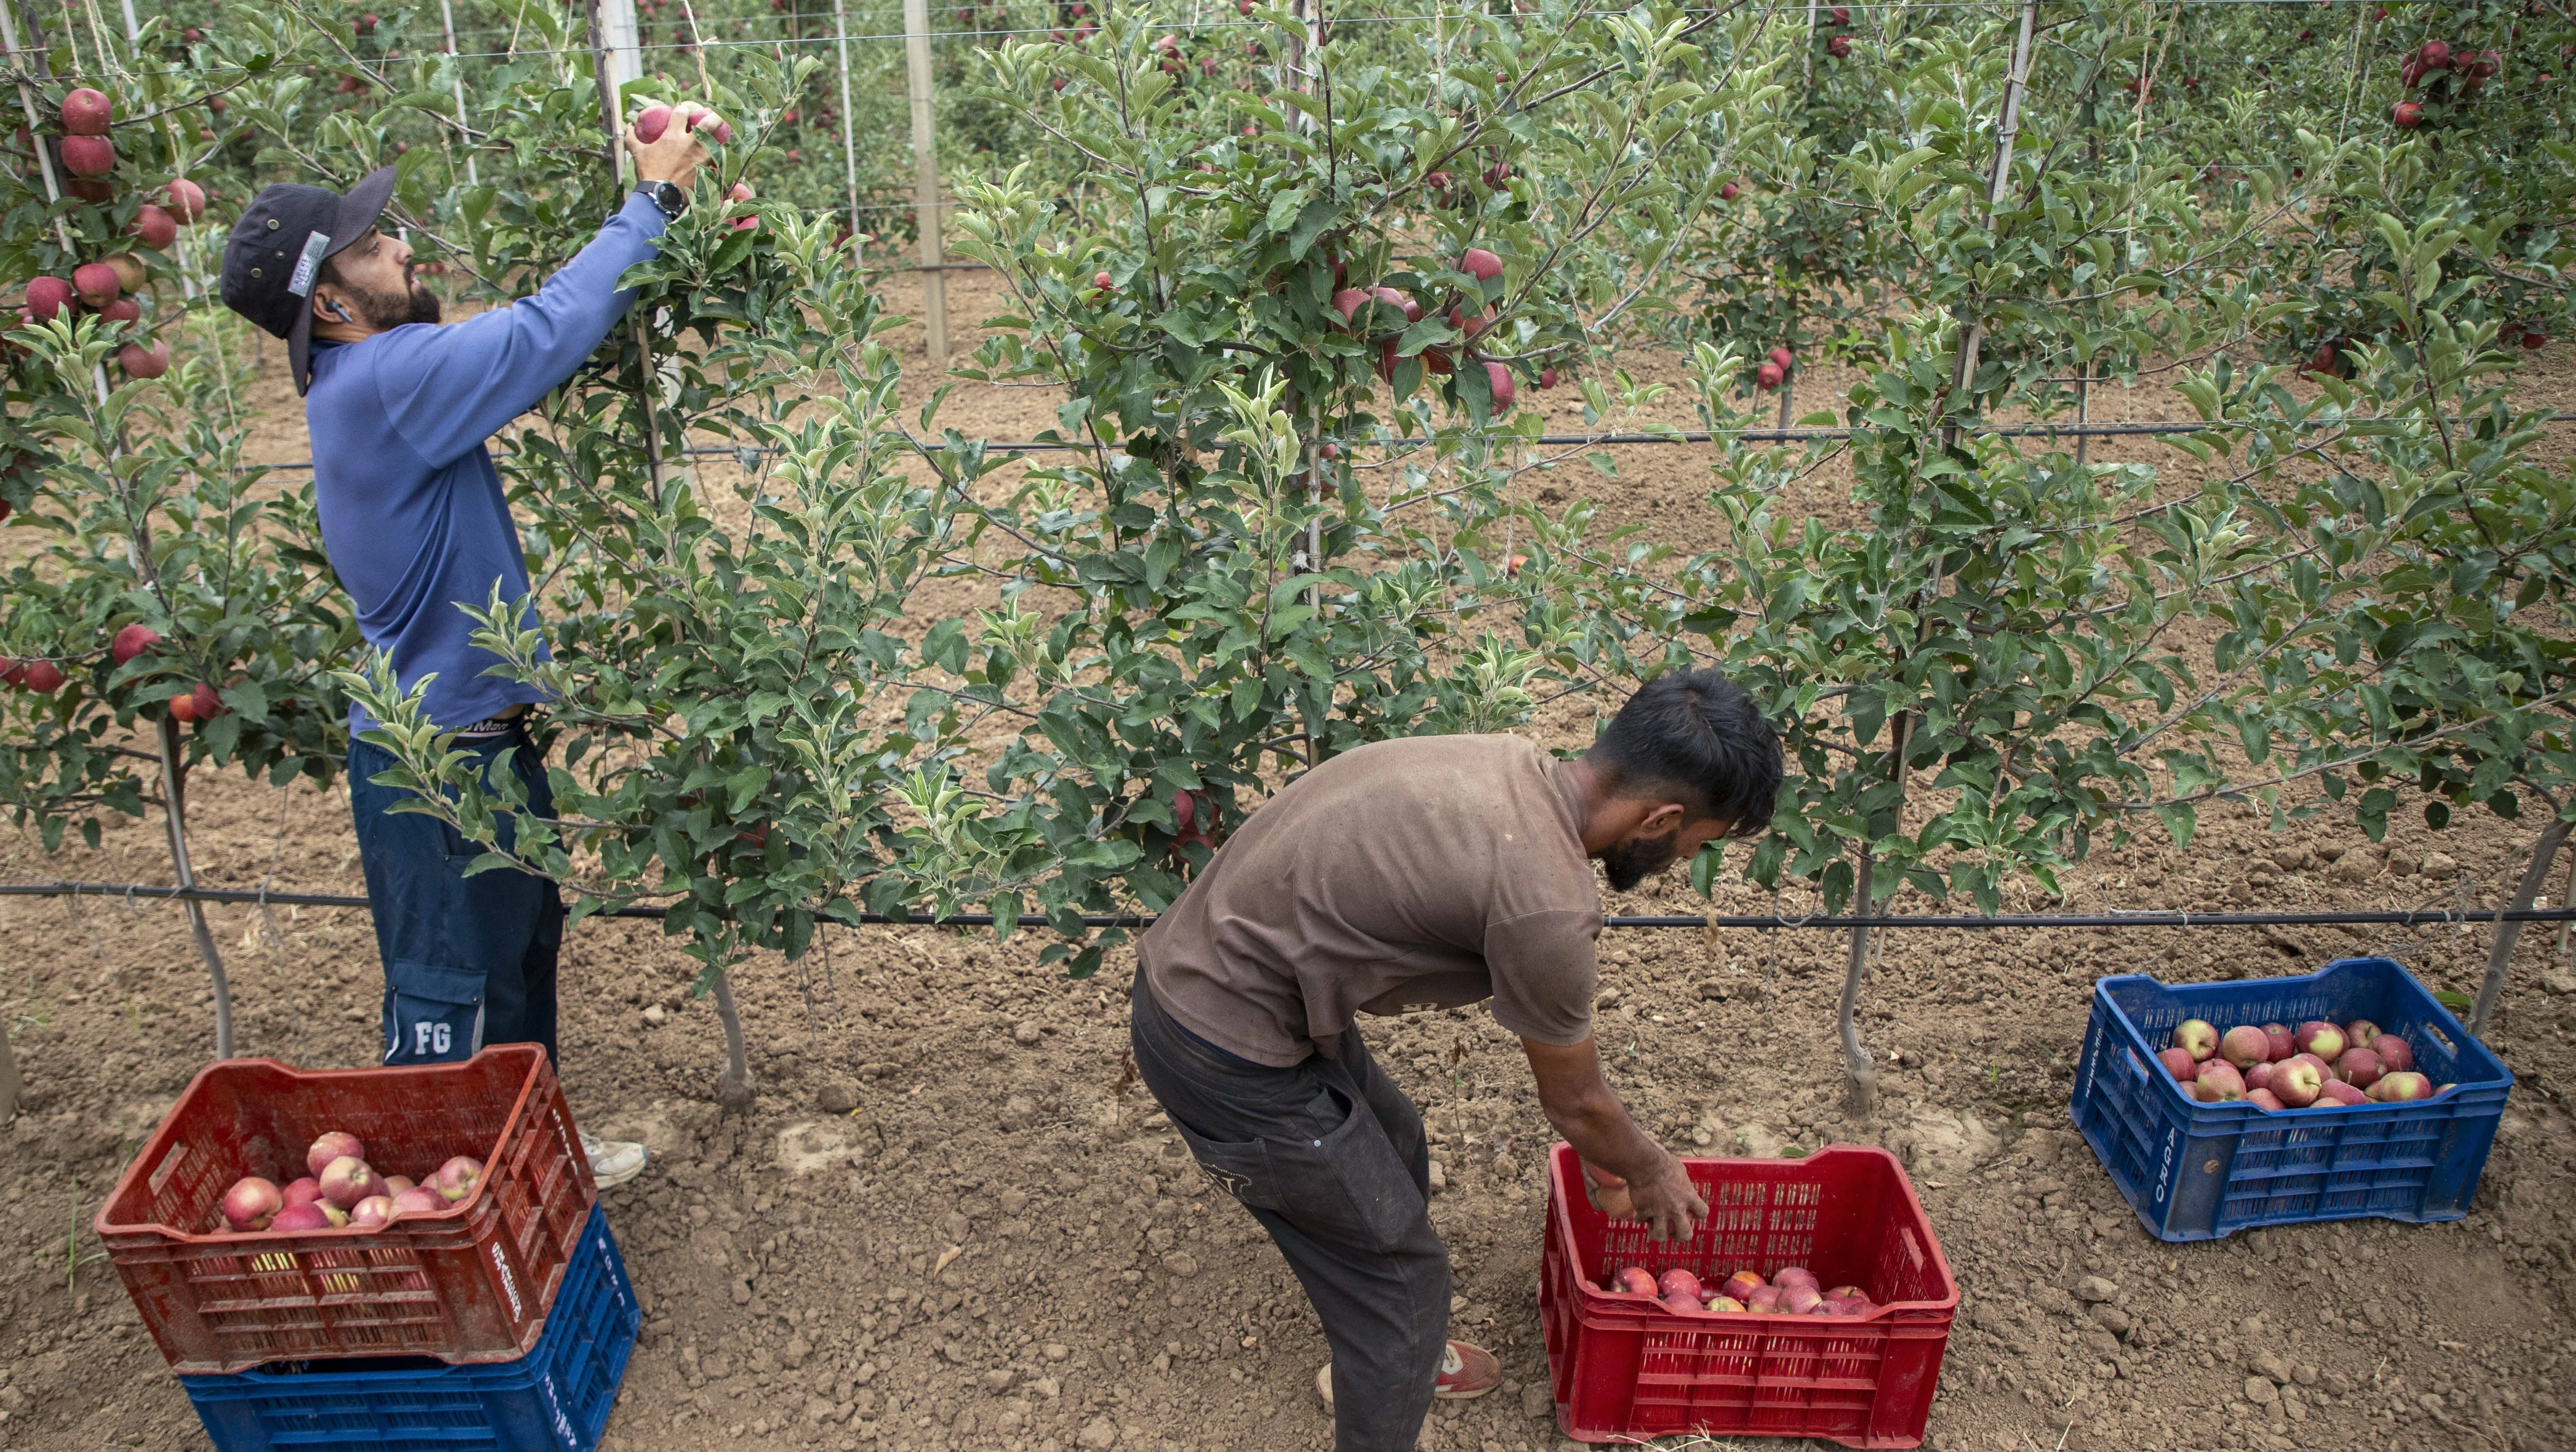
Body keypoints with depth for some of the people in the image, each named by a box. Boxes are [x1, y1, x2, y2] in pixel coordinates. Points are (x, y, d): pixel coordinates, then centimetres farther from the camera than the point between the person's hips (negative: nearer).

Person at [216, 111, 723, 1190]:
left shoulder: (372, 380, 9)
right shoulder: (384, 381, -23)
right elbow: (549, 328, -23)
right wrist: (655, 200, -15)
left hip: (481, 735, 11)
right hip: (434, 762, -11)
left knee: (521, 949, 24)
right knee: (445, 999, 4)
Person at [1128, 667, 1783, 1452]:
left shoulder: (1511, 765, 2)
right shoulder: (1545, 900, -24)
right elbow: (1573, 1102, -5)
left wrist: (1620, 1148, 27)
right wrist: (1649, 1171, 16)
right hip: (1228, 1055, -9)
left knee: (1395, 1145, 28)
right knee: (1401, 1269, 5)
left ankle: (1381, 1353, 52)